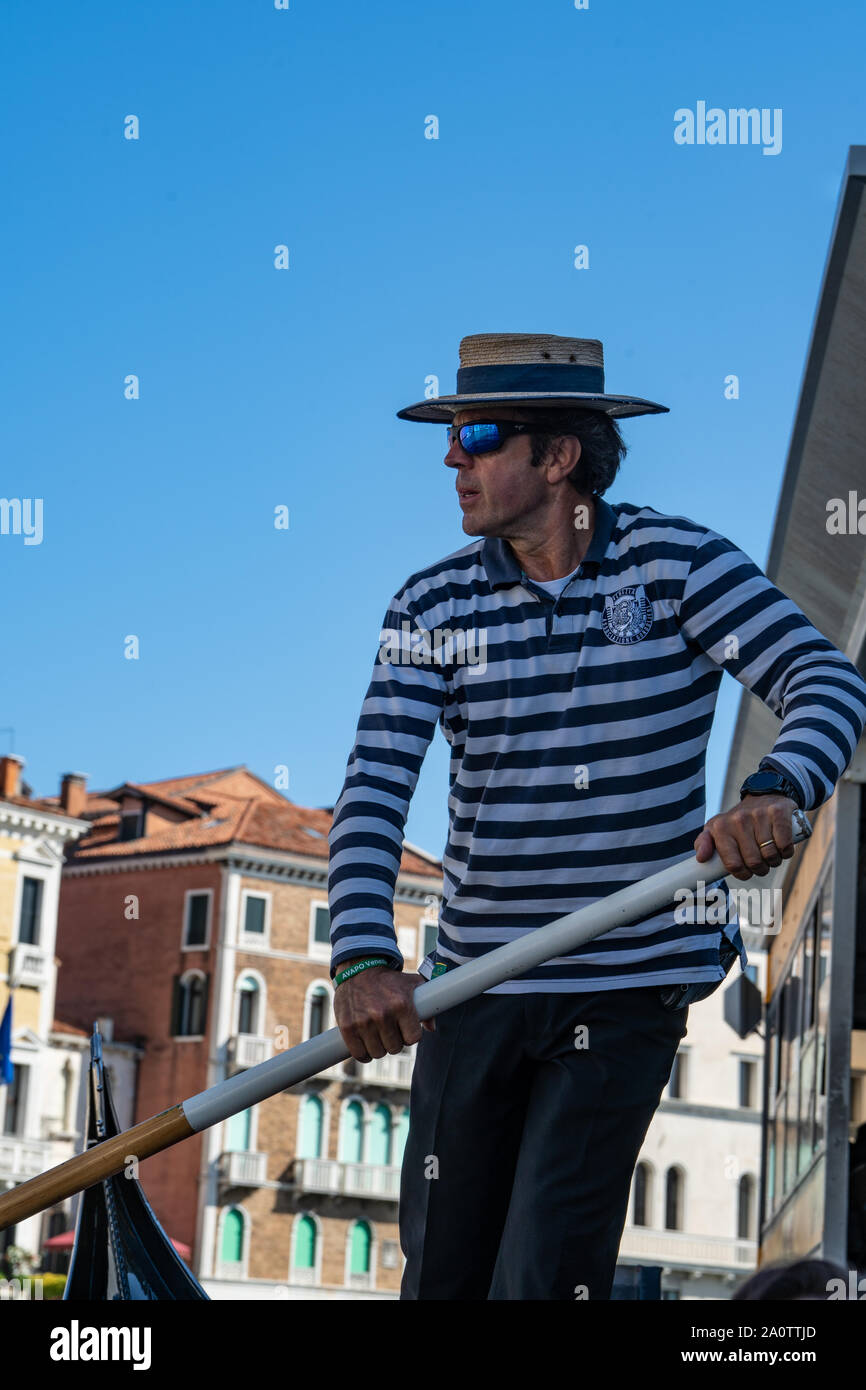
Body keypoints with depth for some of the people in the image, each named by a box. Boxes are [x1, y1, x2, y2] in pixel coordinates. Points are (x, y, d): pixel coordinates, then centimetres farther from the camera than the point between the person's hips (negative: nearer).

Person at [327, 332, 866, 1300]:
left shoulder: (677, 564, -6)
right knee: (443, 1276, 10)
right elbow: (373, 790, -10)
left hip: (631, 985, -3)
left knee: (548, 1275, -9)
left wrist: (774, 792, -40)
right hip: (475, 988, 3)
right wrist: (362, 960, -27)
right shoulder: (433, 607, 0)